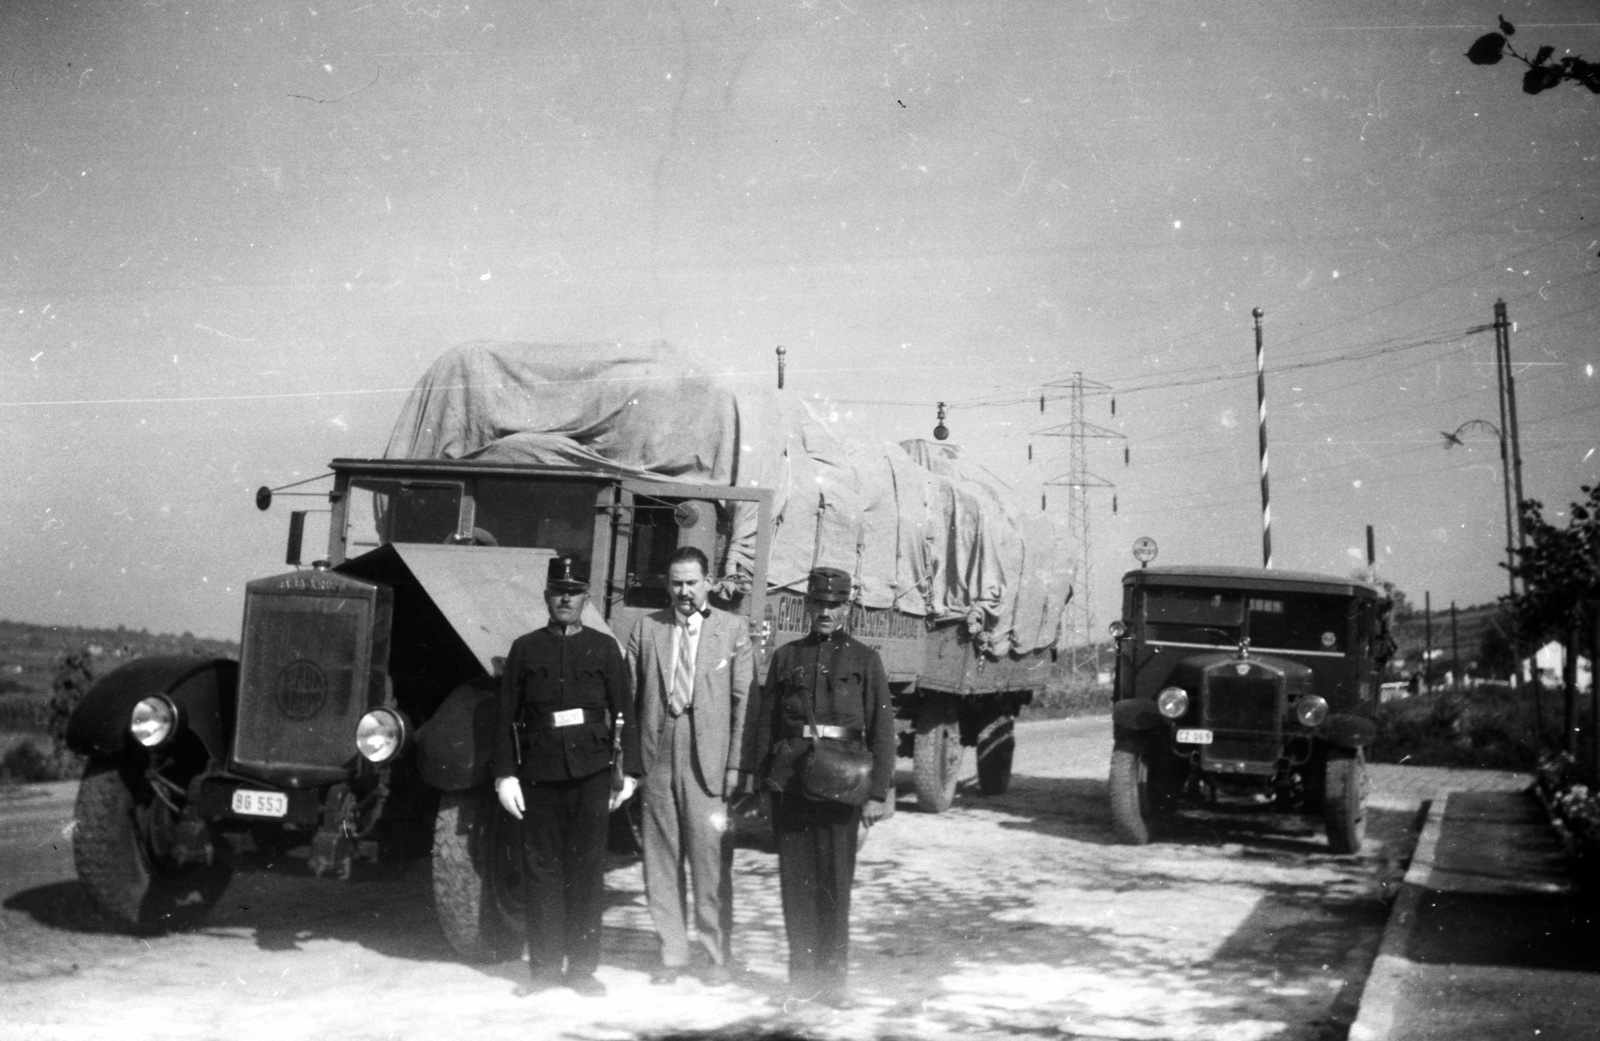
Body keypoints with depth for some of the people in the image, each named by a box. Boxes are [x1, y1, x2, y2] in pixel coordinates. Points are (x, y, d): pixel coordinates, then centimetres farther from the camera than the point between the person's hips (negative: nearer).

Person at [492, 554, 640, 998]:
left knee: (588, 868, 2)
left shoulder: (604, 648, 7)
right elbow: (506, 715, 6)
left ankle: (583, 967, 9)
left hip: (590, 769, -1)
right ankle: (544, 966, 13)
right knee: (542, 866, 4)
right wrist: (505, 774, 0)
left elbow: (625, 712, 4)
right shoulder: (525, 649, 8)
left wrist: (629, 772, -2)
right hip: (539, 771, 1)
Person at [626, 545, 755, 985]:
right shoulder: (647, 628, 9)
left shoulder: (733, 629, 3)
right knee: (661, 864, 8)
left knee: (712, 865, 0)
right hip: (657, 762, 2)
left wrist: (737, 765, -6)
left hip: (709, 763, -2)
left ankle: (719, 957, 13)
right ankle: (672, 954, 19)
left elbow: (745, 701, 0)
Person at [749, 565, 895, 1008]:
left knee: (835, 881, -1)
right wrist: (761, 777, 6)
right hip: (789, 783, 2)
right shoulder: (786, 657, 12)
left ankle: (832, 978, 9)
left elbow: (882, 729, 2)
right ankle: (802, 974, 17)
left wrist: (878, 793, -4)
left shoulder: (865, 659, 6)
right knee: (796, 879, 5)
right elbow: (765, 722, 13)